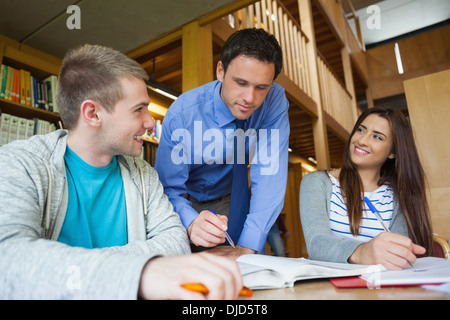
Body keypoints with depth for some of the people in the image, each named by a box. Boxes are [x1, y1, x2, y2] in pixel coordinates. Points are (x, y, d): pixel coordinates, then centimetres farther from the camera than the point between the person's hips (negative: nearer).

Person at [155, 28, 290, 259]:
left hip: (230, 198, 2)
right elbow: (169, 187, -24)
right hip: (187, 198, -1)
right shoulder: (182, 113, -28)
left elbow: (269, 174, -28)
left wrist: (247, 246, -36)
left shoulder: (275, 101, -23)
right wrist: (191, 223, -46)